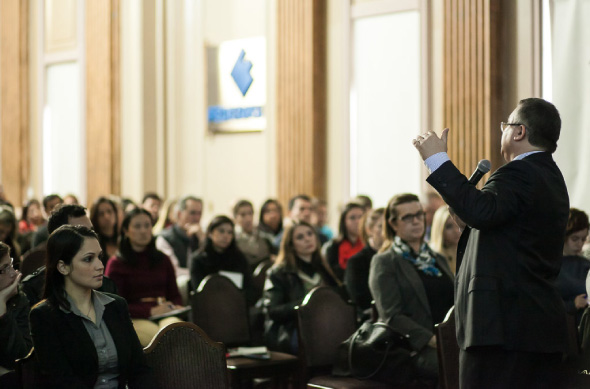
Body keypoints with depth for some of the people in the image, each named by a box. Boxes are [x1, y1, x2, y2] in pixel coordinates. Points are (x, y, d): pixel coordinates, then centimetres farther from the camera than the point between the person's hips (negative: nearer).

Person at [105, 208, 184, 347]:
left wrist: (177, 307, 1)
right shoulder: (116, 264, 8)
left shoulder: (163, 260, 24)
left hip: (164, 315, 4)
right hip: (134, 318, -3)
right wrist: (151, 310, -10)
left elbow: (174, 294, 27)